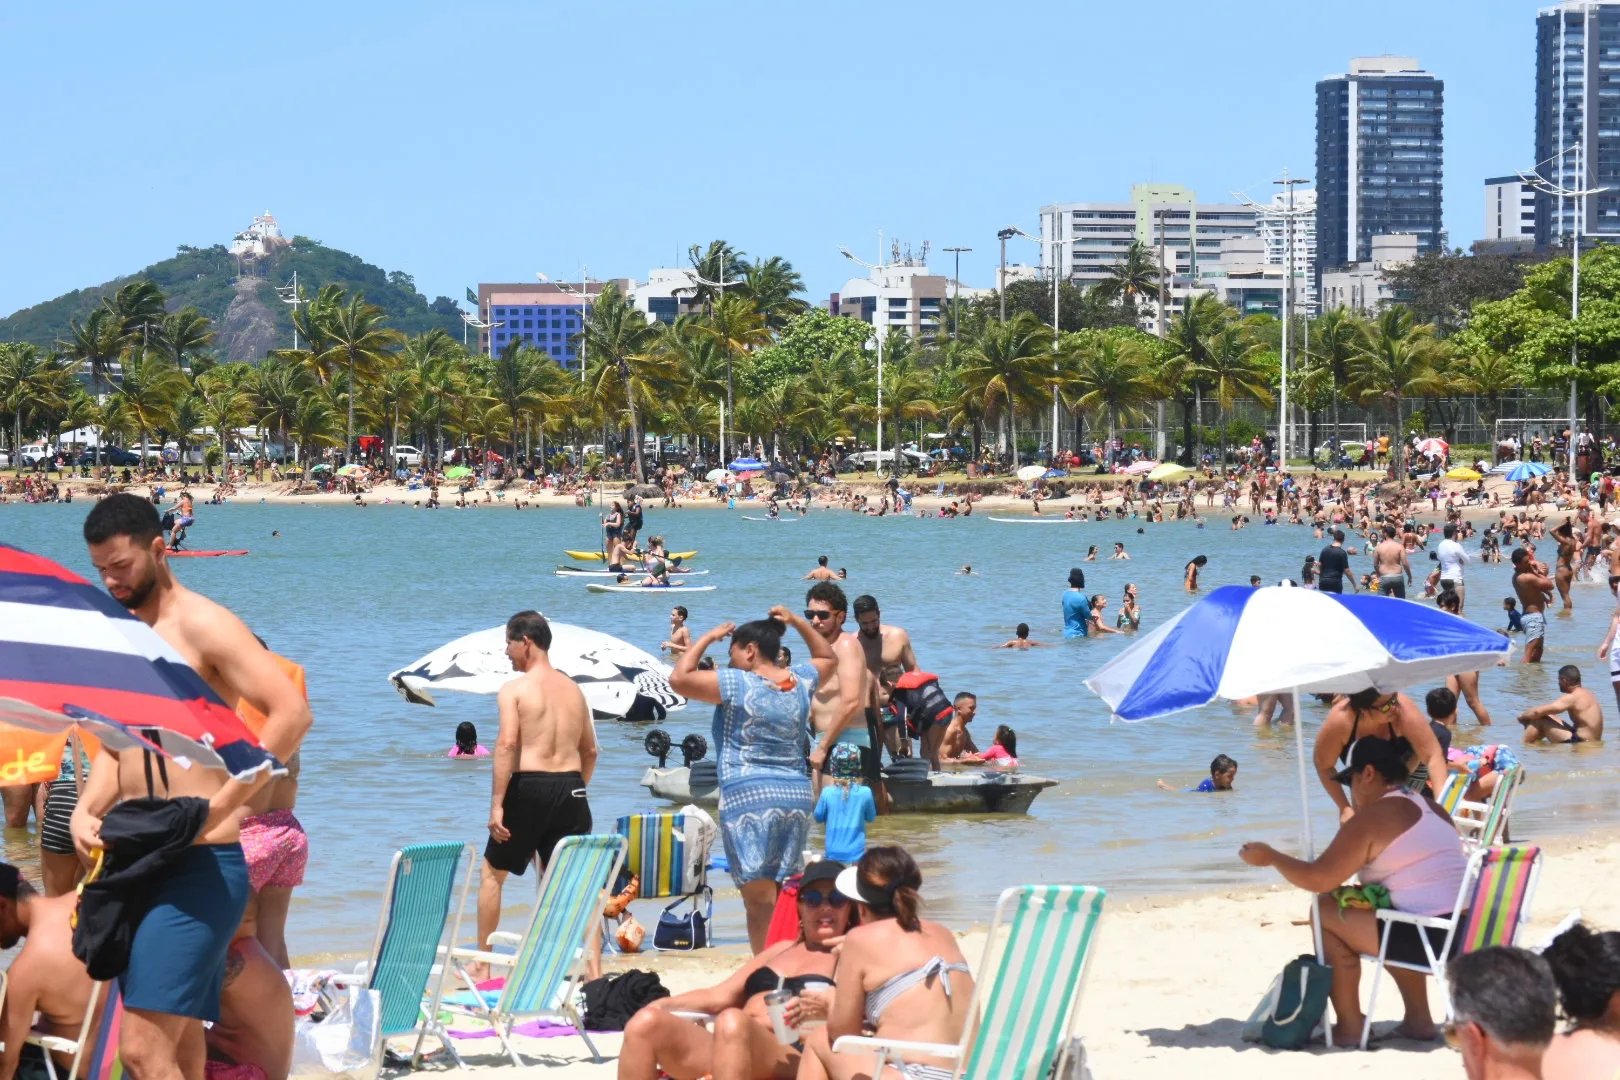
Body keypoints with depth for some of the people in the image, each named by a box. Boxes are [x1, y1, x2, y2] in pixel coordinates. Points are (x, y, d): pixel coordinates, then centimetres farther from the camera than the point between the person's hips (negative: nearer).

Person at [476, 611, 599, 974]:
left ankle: (482, 965, 17)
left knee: (492, 872, 13)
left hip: (529, 787, -5)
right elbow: (590, 751, 18)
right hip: (571, 788, 5)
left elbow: (507, 745, -16)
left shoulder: (514, 689, -5)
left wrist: (497, 805, -17)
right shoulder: (573, 689, 14)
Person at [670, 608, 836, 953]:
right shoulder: (800, 681, 9)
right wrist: (797, 622, 25)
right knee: (785, 896, 11)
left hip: (748, 795, -6)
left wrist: (708, 638, 3)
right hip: (798, 795, 6)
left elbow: (679, 679, -7)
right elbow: (828, 657, 30)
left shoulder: (736, 683, -7)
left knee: (760, 900, -7)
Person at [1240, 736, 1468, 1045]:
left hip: (1425, 940, -9)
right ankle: (1418, 1020, 30)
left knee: (1324, 911, 4)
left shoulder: (1371, 818, -8)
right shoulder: (1436, 811, 17)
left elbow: (1319, 879, -9)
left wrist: (1270, 856, 6)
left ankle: (1348, 1026, 8)